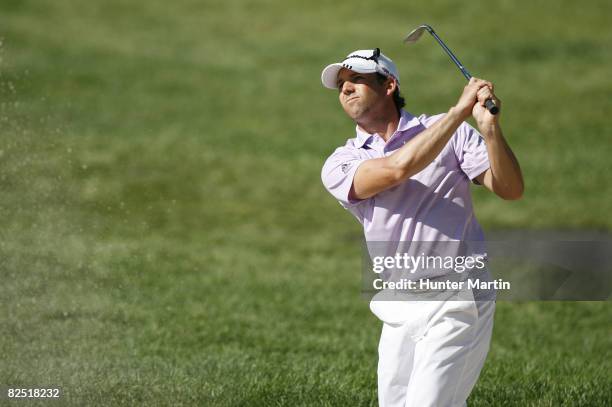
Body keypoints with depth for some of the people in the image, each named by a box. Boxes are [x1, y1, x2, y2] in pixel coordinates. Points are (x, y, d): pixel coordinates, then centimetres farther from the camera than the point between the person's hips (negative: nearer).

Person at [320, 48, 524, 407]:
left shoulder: (452, 132, 4)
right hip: (399, 314, 4)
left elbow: (511, 189, -4)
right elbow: (397, 168, -15)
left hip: (456, 306, -4)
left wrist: (490, 127, -20)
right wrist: (461, 110, -16)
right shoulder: (340, 165, 5)